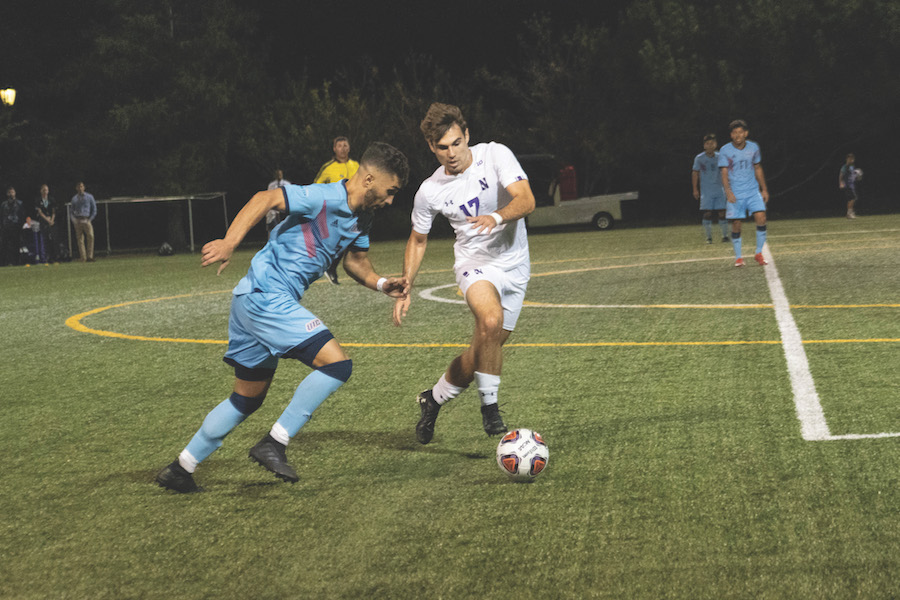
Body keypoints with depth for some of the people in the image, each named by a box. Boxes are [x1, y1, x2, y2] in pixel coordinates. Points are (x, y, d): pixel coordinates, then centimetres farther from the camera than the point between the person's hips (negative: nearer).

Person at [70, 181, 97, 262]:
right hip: (77, 221, 2)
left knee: (90, 237, -17)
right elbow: (72, 210, 20)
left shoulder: (89, 197, 10)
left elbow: (94, 209, 10)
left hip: (87, 220, -2)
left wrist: (90, 219, -1)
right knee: (80, 239, -2)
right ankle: (83, 258, -2)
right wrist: (74, 220, 3)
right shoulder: (74, 198, 16)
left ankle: (90, 256, -16)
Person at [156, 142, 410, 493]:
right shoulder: (324, 199, -16)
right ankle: (274, 444, -10)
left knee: (248, 399, 18)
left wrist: (381, 284, 5)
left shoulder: (361, 219, 11)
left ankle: (181, 468, 25)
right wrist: (229, 243, -34)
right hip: (266, 296, -10)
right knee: (336, 364, -16)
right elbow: (266, 200, -23)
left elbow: (356, 262, 24)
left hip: (255, 302, 10)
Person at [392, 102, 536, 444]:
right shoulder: (430, 191, -8)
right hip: (475, 263, -1)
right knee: (491, 320, -32)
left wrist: (496, 217, -45)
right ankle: (489, 405, -17)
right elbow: (418, 240, 7)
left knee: (484, 352, 4)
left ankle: (433, 399, 29)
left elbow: (526, 201, -25)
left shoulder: (496, 155, -13)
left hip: (515, 265, 1)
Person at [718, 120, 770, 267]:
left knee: (761, 218, -13)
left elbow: (758, 169, 15)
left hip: (753, 191, 2)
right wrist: (728, 191, -23)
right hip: (735, 194, -2)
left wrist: (764, 189, 13)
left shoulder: (753, 147, 4)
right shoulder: (725, 151, -6)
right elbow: (724, 173, -9)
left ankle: (758, 253, 0)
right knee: (736, 224, -3)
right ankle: (738, 257, 11)